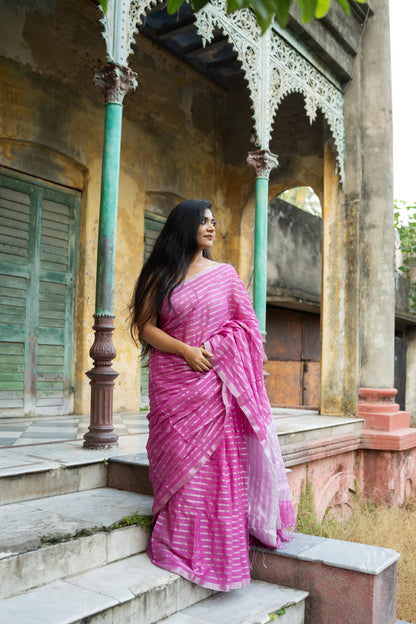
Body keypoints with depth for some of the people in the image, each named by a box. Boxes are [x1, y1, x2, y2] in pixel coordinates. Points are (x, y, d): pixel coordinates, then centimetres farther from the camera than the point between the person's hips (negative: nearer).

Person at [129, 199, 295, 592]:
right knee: (179, 463, 0)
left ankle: (220, 556, 12)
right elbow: (145, 327, 2)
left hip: (216, 384, 1)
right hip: (173, 383, 0)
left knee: (220, 465, -2)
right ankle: (181, 552, 13)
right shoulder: (160, 276, 7)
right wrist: (186, 351, -12)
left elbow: (246, 325, 10)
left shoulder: (226, 274, 11)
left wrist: (216, 350, -7)